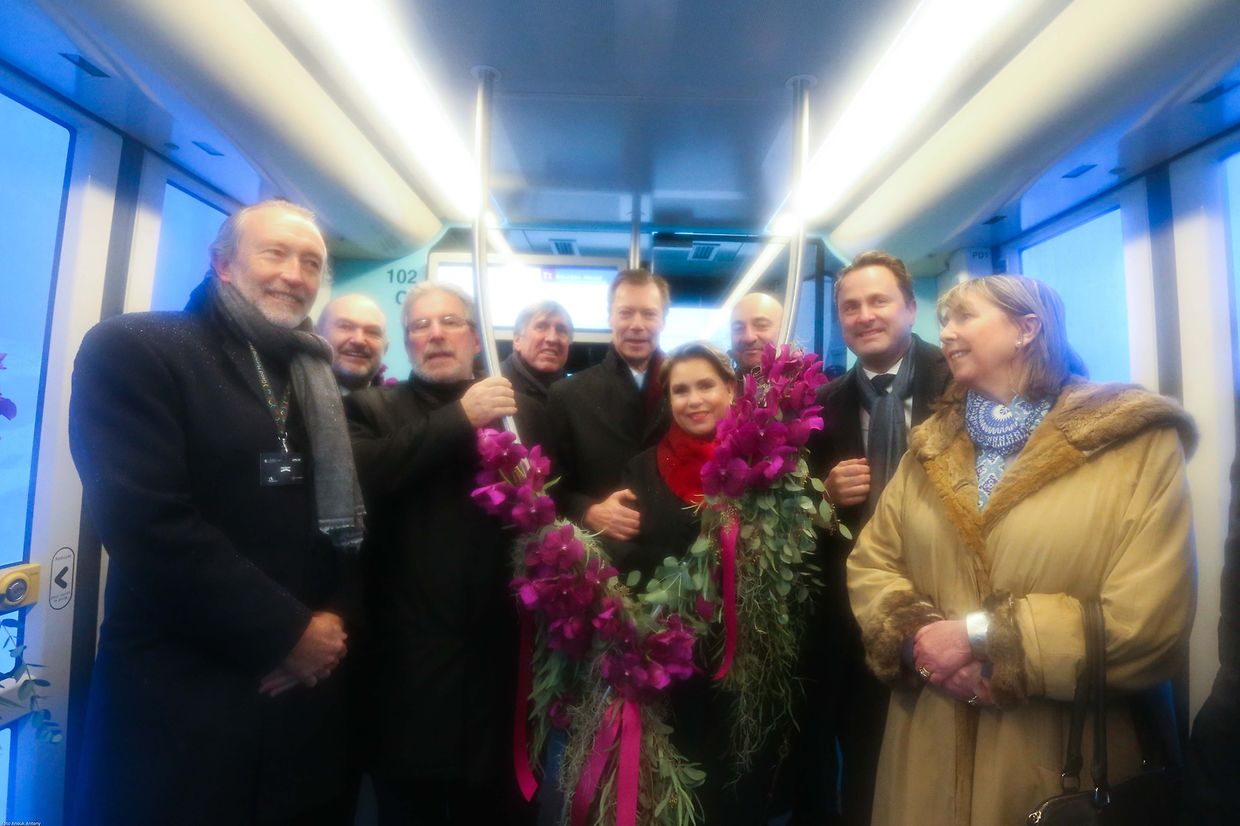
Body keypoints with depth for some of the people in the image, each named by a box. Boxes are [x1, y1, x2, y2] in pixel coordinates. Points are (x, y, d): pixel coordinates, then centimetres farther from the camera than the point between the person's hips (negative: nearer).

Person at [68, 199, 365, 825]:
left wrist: (334, 621, -5)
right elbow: (146, 520, -18)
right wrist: (288, 632, -15)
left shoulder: (319, 377, 11)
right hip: (182, 701, -5)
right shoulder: (131, 349, -8)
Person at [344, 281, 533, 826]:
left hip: (500, 661, 2)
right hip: (410, 664, -1)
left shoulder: (518, 411, 7)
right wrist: (459, 417, -17)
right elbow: (357, 479, -17)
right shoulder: (370, 409, 4)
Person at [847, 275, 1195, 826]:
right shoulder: (930, 448, 6)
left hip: (1060, 763, -3)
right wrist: (917, 637, -14)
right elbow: (870, 563, 3)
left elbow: (1151, 626, -15)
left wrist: (982, 637, -17)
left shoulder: (1137, 444, -7)